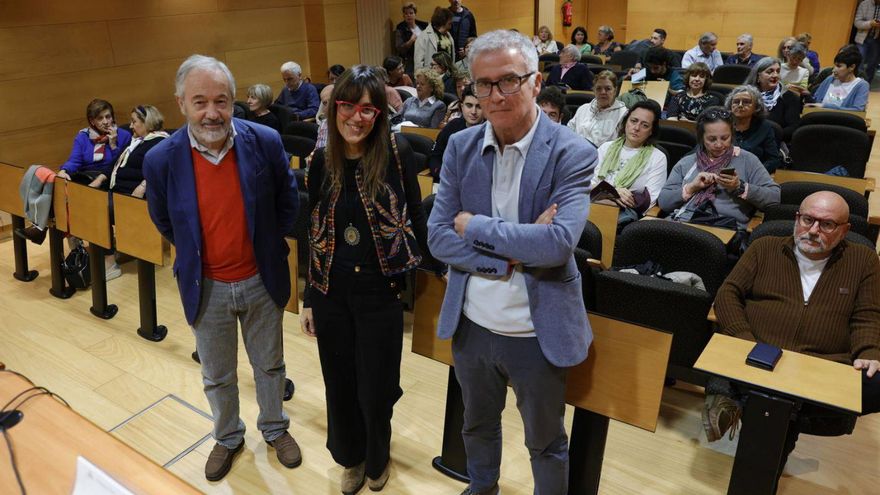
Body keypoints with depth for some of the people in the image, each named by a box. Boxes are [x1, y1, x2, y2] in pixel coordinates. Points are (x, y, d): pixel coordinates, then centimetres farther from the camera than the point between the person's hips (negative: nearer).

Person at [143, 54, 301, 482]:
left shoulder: (266, 142, -16)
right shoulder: (161, 160, -16)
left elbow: (288, 201, 2)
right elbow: (164, 222, 4)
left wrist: (270, 245, 7)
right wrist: (195, 255, 10)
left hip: (261, 280, 0)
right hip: (206, 287, 0)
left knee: (269, 364, 20)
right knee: (217, 376, 20)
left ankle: (275, 429, 45)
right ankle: (227, 438, 46)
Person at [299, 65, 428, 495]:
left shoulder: (396, 152, -11)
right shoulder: (322, 159, -1)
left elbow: (414, 216, -2)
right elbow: (312, 232, 4)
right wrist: (307, 298, 6)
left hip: (380, 293, -2)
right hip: (330, 294, 3)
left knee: (375, 388, 11)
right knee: (340, 384, 16)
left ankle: (377, 459, 42)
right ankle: (349, 457, 44)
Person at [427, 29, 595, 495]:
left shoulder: (572, 154, -15)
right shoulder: (460, 147, -3)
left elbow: (558, 243, -27)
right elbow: (438, 238, -7)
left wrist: (475, 226, -19)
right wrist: (511, 254, -20)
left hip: (537, 331, -4)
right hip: (471, 324, 4)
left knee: (545, 443, 18)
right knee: (477, 425, 28)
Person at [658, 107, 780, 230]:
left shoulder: (747, 160, 13)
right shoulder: (686, 163, 18)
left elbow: (775, 196, 5)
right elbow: (663, 201, 10)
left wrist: (740, 187, -6)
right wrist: (691, 187, -2)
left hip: (727, 228, 0)